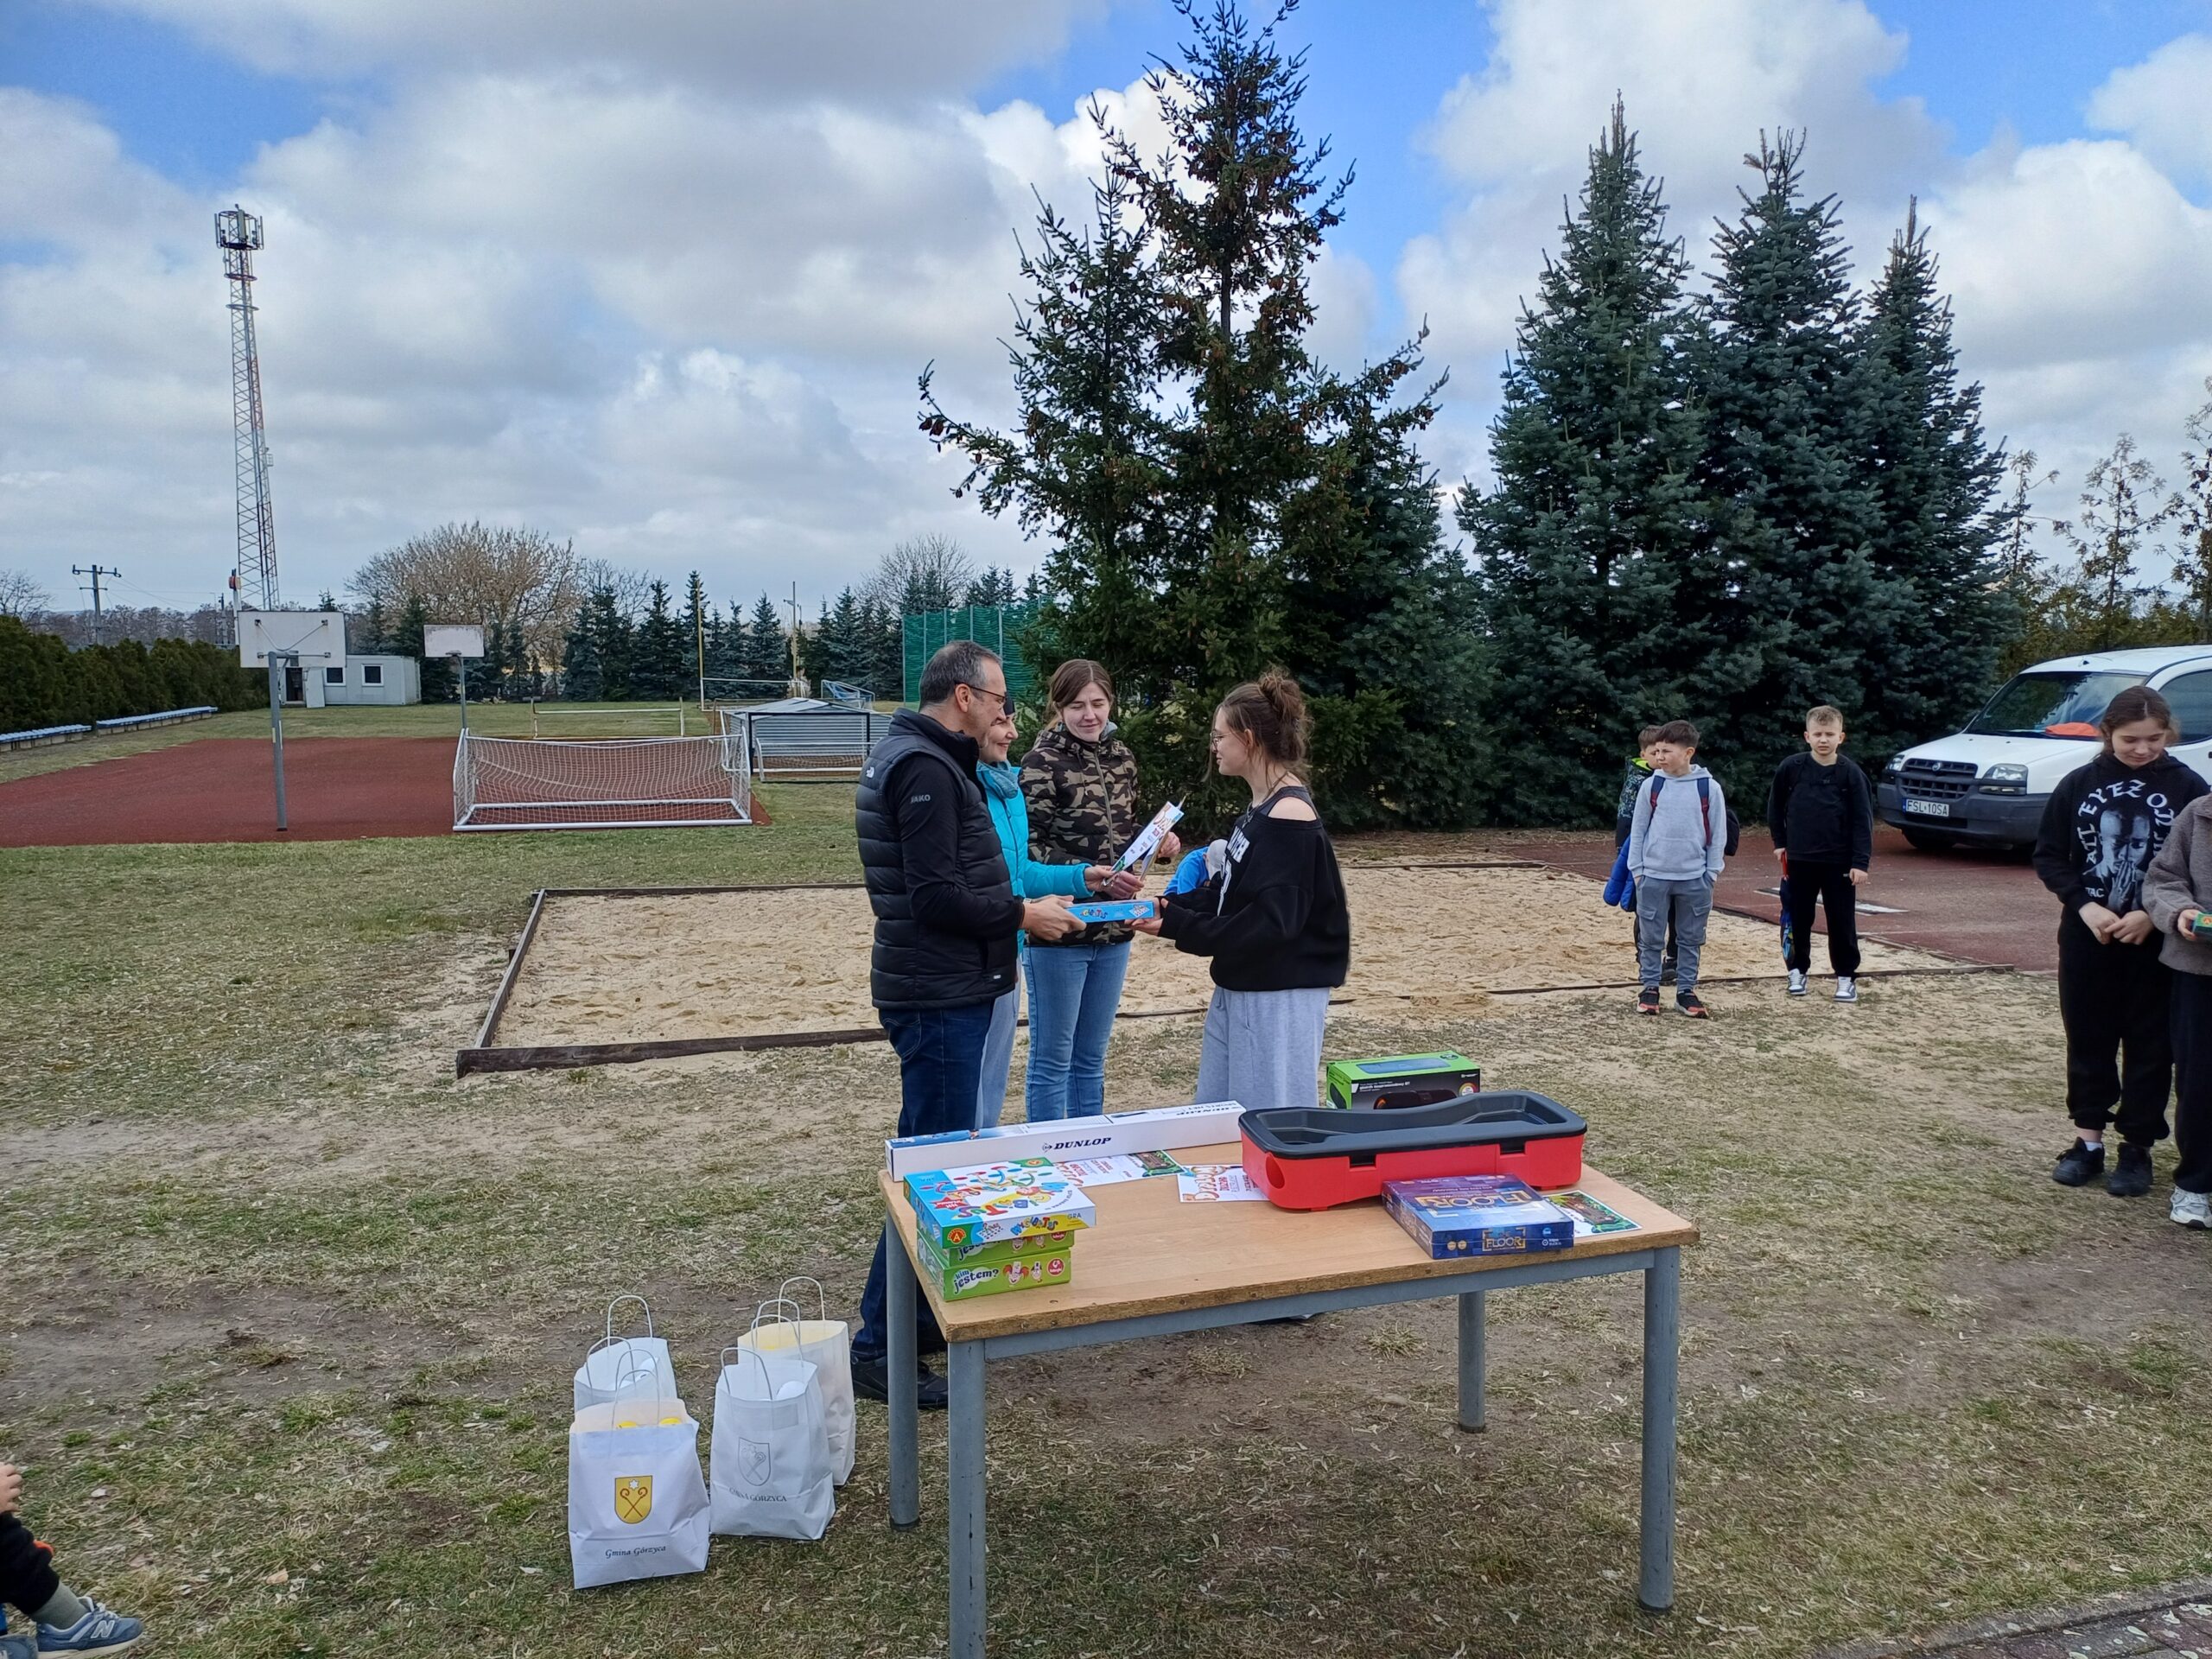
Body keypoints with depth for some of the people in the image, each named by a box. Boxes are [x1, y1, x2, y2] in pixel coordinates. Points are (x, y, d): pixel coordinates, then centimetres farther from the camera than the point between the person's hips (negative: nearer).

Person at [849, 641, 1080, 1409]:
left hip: (939, 991, 11)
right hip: (940, 996, -11)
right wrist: (1022, 914, -12)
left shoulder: (910, 756, 15)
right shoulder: (926, 769, -19)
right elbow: (938, 896, -24)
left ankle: (924, 1312, 31)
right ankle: (877, 1346, 2)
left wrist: (1015, 903, 12)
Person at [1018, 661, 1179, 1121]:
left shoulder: (1120, 755, 7)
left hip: (1113, 928, 6)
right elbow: (1031, 847, -16)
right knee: (1052, 1058, 5)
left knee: (1091, 1057, 17)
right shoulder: (1043, 763, -12)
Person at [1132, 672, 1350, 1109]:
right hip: (1239, 986, 10)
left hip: (1282, 995, -10)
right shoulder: (1261, 809, 11)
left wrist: (1179, 927, -23)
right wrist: (1171, 907, -3)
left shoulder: (1289, 816, -19)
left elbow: (1273, 922, -24)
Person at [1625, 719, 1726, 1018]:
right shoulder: (1651, 786, -1)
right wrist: (1636, 869, 2)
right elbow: (1638, 830, 4)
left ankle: (1686, 990, 19)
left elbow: (1719, 834, 2)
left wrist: (1712, 872, 0)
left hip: (1694, 879, 0)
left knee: (1691, 939, 9)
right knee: (1650, 937, 6)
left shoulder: (1710, 787, -4)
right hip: (1653, 876, 0)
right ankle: (1650, 988, 17)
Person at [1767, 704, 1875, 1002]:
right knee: (1798, 919, 9)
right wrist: (1779, 842, 9)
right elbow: (1775, 805, 11)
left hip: (1839, 862, -1)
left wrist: (1861, 862, -11)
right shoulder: (1791, 768, -5)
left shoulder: (1851, 773, -8)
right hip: (1799, 859, 1)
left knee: (1842, 922, 5)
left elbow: (1863, 819, -7)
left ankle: (1846, 977, 16)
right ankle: (1797, 970, 24)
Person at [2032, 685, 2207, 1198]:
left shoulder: (2187, 788, -4)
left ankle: (2137, 1149, 16)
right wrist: (2085, 906, -11)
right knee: (2087, 1039, 9)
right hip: (2087, 938, 2)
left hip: (2157, 941, -1)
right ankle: (2088, 1141, 20)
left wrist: (2152, 915, -15)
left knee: (2149, 1045, 6)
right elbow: (2049, 857, 3)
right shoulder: (2078, 784, 0)